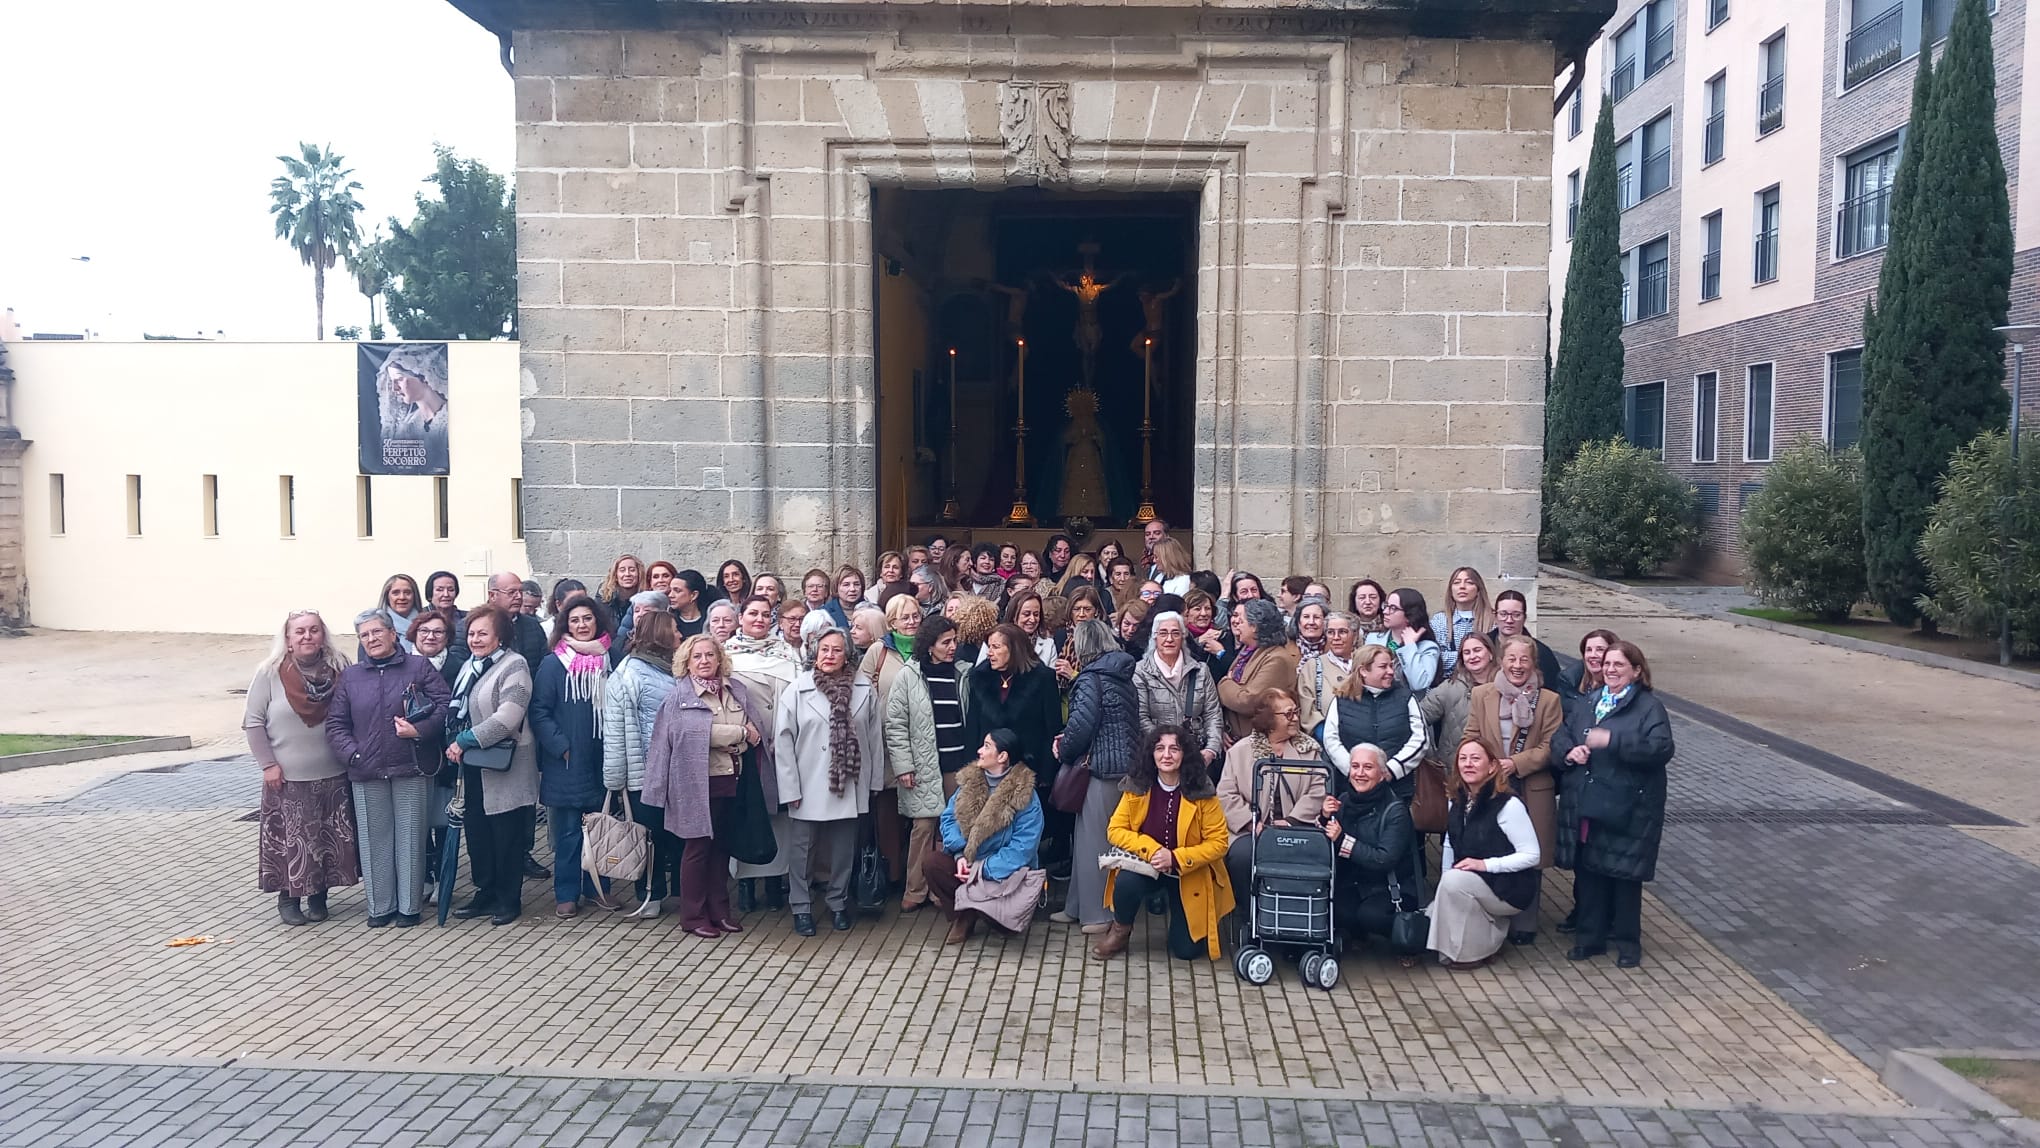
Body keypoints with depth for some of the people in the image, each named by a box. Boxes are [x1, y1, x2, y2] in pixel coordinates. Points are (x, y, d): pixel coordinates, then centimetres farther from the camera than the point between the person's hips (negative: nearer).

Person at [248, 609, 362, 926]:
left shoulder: (339, 671, 0)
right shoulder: (270, 673, -7)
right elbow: (253, 722, -4)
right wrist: (268, 764, -8)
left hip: (332, 777, 3)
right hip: (287, 779, -2)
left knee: (331, 839, 8)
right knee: (290, 840, 3)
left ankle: (319, 895, 24)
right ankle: (288, 897, 19)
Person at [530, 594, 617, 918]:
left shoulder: (609, 660, 5)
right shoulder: (553, 665, -4)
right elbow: (539, 712, -6)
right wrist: (560, 746, -13)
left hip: (602, 760, 3)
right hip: (566, 762, -3)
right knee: (568, 831, 3)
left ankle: (597, 887, 24)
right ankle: (566, 894, 14)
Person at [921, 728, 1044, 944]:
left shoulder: (1025, 796, -16)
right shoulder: (969, 781, 2)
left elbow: (1023, 847, -20)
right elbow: (949, 817, 1)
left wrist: (984, 869, -23)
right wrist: (959, 855, -16)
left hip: (1003, 870, -5)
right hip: (967, 861, 5)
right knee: (930, 863, -22)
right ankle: (963, 915, -3)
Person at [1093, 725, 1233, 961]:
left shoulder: (1202, 791, -14)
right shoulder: (1136, 787, -8)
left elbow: (1218, 842, -12)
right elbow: (1115, 830, -6)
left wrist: (1176, 858, -24)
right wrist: (1151, 849, -23)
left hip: (1190, 874, -1)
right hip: (1145, 867, 1)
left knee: (1185, 950, -5)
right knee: (1126, 882, -34)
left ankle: (1171, 902, 27)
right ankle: (1120, 932, -2)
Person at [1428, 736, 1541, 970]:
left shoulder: (1508, 805, -18)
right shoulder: (1455, 801, 4)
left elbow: (1531, 855, -17)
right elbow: (1450, 845, 9)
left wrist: (1485, 864, -24)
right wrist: (1445, 886, -6)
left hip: (1508, 888, -6)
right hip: (1468, 885, 6)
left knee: (1455, 881, -31)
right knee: (1431, 915, -15)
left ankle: (1475, 951, -11)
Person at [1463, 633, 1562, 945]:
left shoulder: (1549, 700, 1)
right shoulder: (1482, 694, 6)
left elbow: (1550, 747, -4)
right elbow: (1470, 739, 5)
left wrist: (1515, 764, -15)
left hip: (1533, 791, -1)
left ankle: (1524, 925, 17)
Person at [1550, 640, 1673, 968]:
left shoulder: (1650, 707, -6)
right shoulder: (1587, 704, 14)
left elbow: (1661, 748, -19)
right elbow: (1559, 736, 14)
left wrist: (1612, 740, -26)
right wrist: (1569, 751, -9)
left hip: (1627, 810, -5)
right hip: (1585, 806, 5)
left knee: (1625, 875, 4)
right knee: (1588, 872, 11)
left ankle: (1628, 941, 19)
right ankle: (1591, 936, 24)